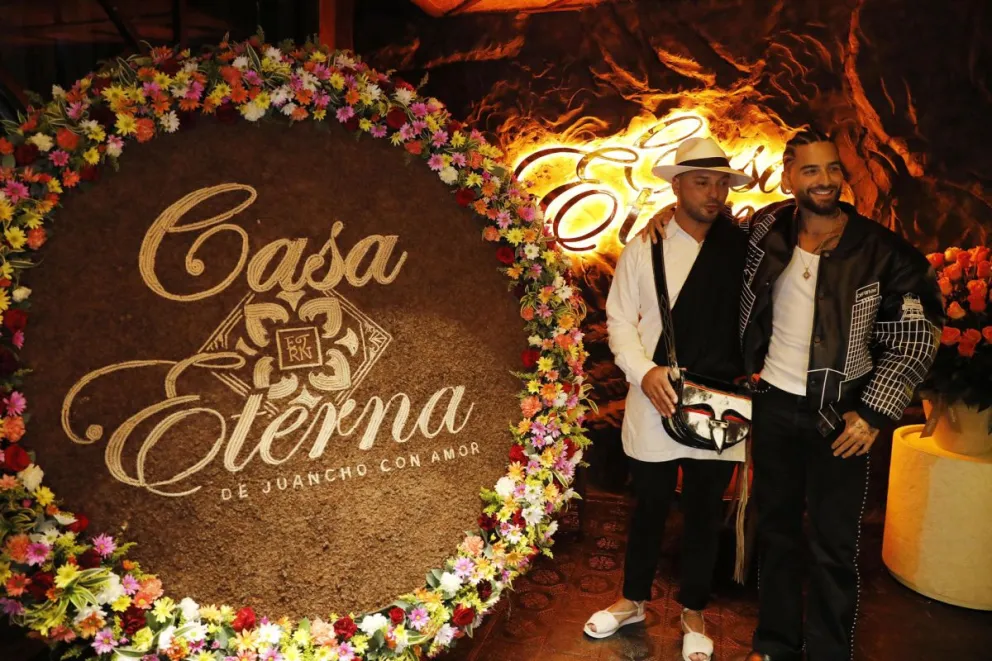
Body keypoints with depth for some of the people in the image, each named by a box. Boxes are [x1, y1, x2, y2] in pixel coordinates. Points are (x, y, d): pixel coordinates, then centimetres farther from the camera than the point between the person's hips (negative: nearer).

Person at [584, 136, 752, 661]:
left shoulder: (743, 249, 1)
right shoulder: (643, 248, -2)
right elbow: (620, 319, -2)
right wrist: (644, 372, -16)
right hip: (656, 401, -1)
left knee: (705, 512, 14)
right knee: (649, 506, 15)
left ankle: (693, 613, 35)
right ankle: (633, 600, 37)